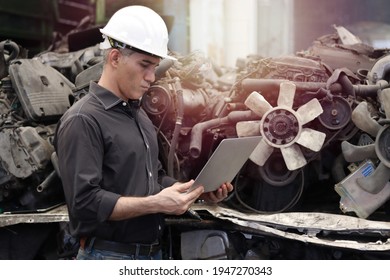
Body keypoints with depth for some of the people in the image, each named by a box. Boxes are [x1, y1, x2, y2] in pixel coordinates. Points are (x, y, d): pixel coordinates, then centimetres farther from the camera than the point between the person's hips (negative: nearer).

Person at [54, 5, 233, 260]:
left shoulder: (139, 114, 14)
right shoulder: (83, 121, -15)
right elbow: (85, 202, -23)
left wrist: (198, 191, 3)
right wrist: (155, 204, -26)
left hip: (152, 254, 8)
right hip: (110, 256, -8)